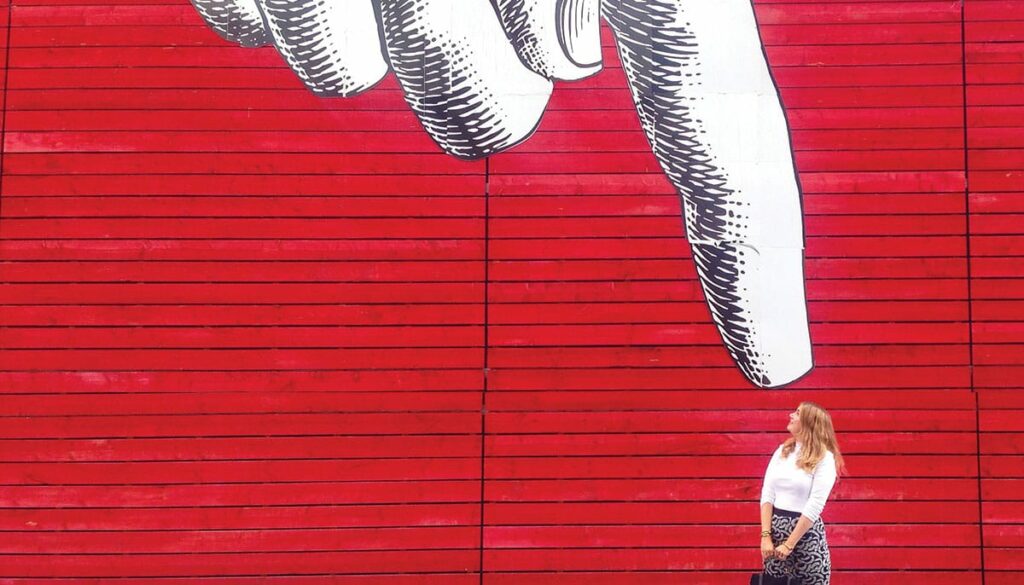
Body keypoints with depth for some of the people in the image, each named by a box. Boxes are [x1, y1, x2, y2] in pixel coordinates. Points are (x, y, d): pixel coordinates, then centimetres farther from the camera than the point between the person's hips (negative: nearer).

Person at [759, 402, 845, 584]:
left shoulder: (824, 458, -7)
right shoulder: (782, 451, 8)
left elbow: (815, 505, -14)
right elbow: (767, 494, 2)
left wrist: (789, 544, -16)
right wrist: (765, 536, -8)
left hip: (807, 532, -4)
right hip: (776, 528, 5)